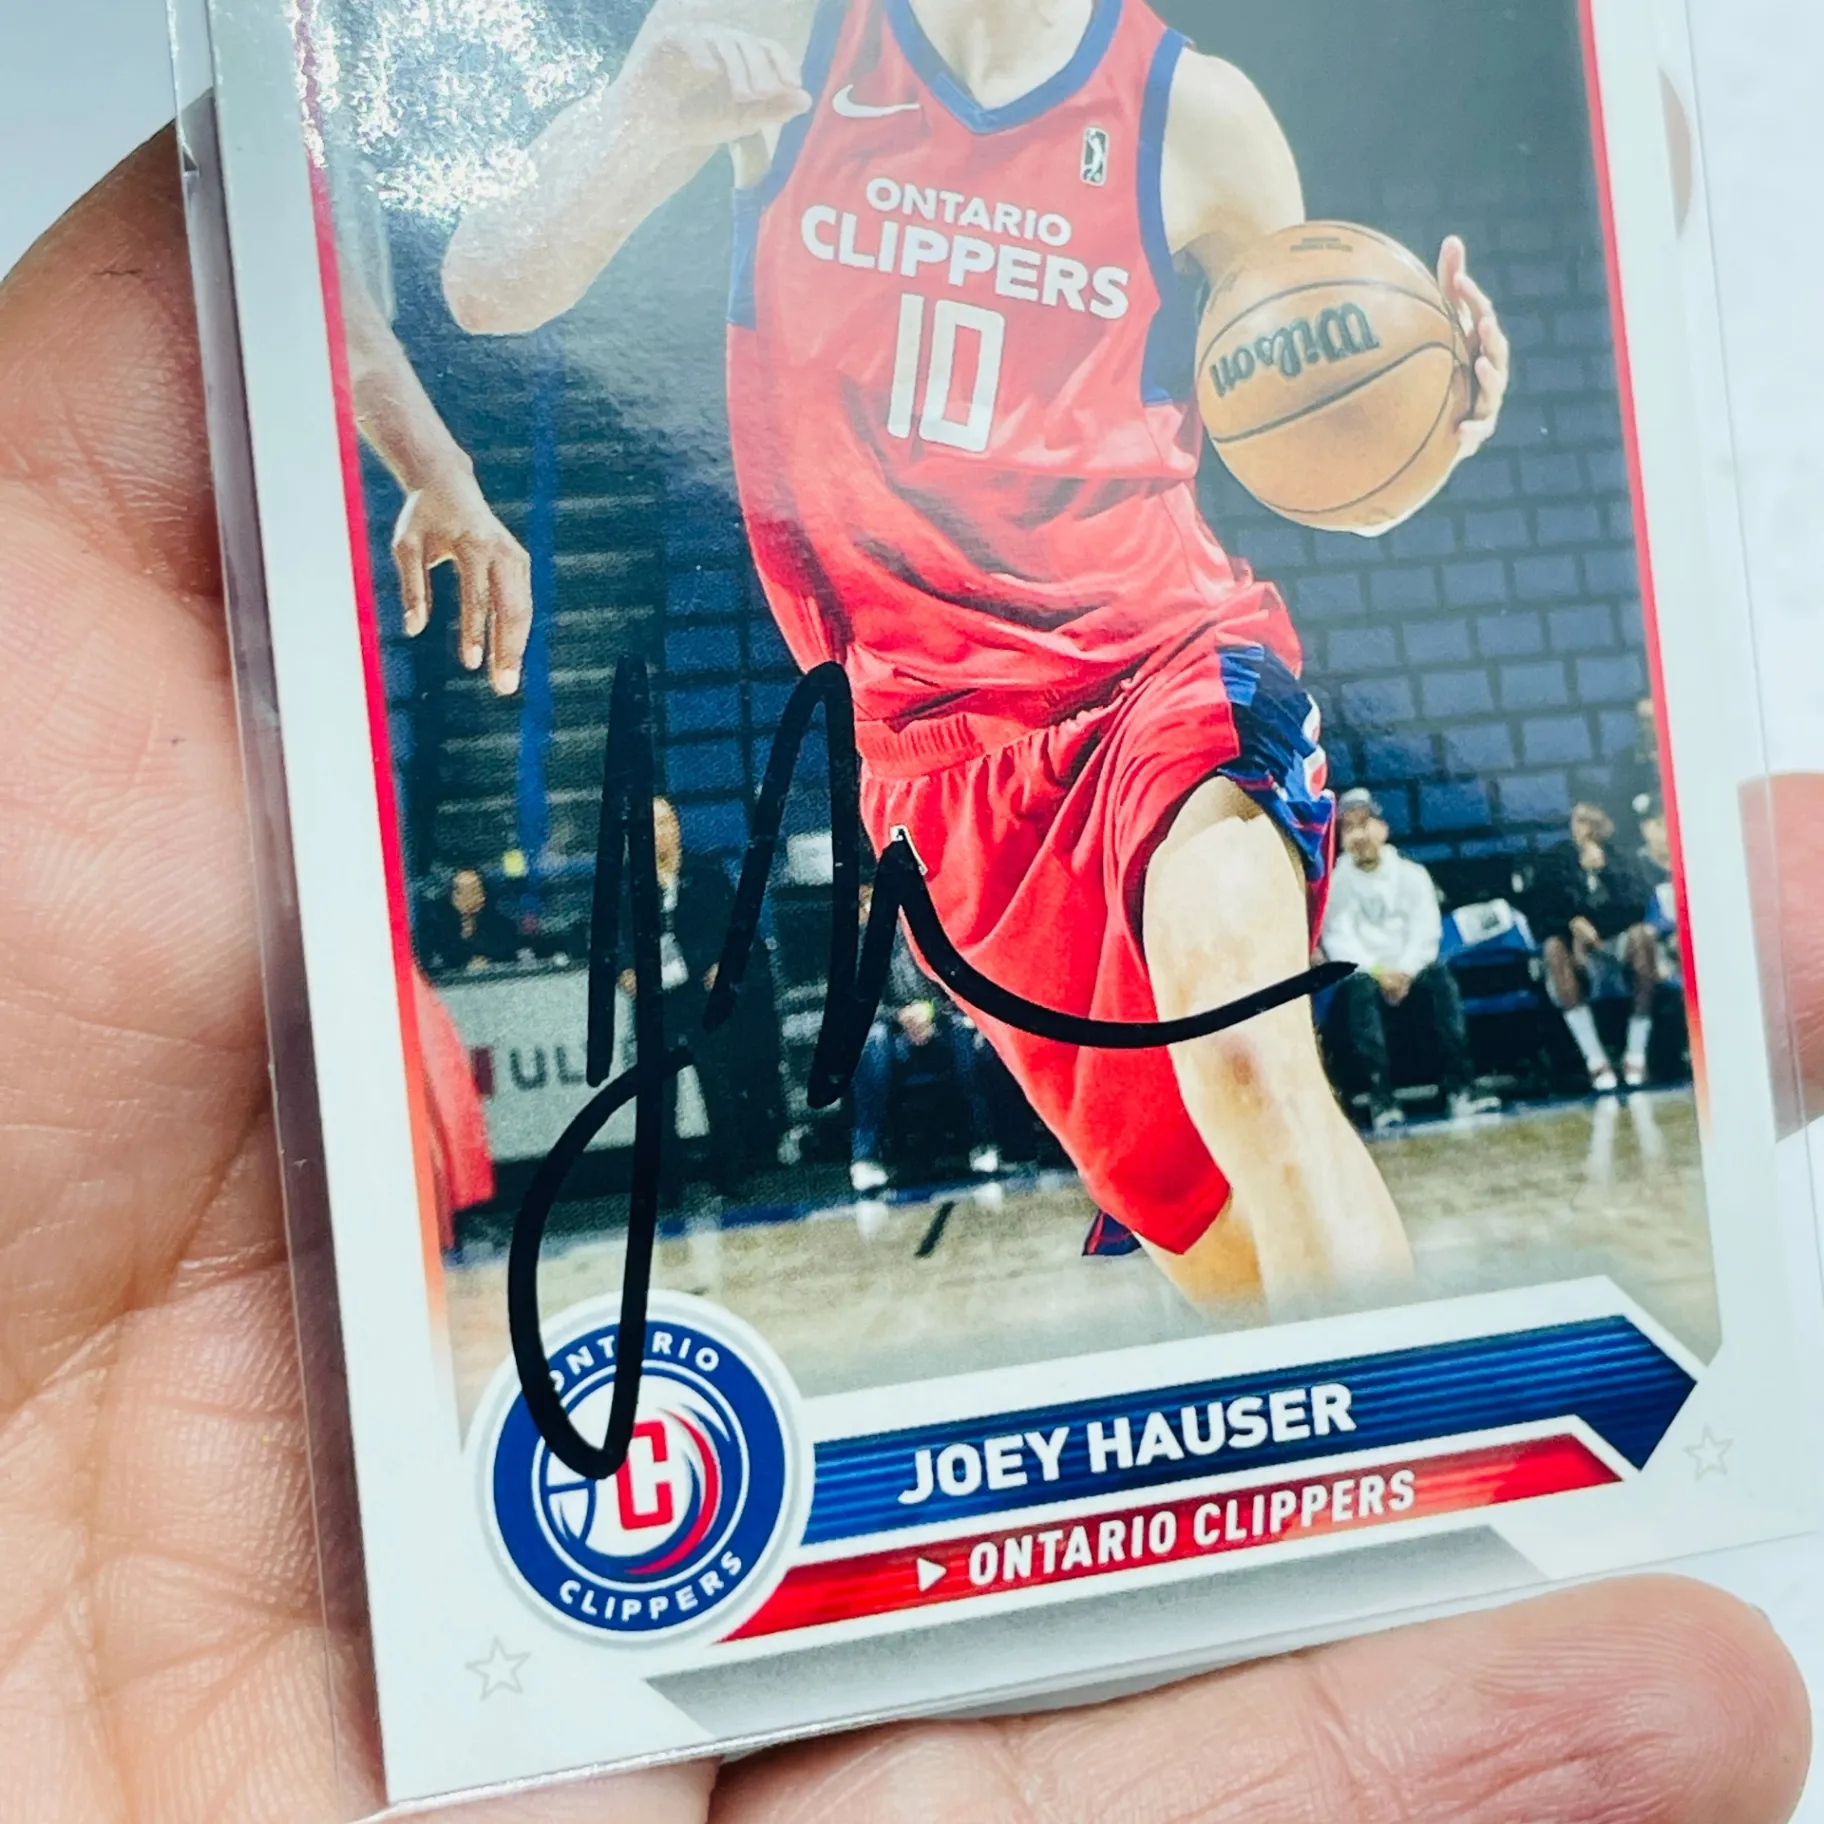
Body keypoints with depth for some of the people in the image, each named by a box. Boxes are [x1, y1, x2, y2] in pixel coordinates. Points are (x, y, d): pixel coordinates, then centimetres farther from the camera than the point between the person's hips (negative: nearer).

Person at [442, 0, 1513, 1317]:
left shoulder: (1191, 112, 2)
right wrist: (638, 123, -21)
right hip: (939, 725, 1)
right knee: (1204, 1226, 5)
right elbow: (491, 291, -1)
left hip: (1169, 653, -1)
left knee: (1243, 1038, -32)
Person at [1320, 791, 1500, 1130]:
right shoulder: (1335, 884, 3)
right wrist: (1377, 972, -22)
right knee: (1361, 987, -35)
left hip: (1410, 977, 2)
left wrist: (1404, 972, -19)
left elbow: (1426, 933, -1)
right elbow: (1338, 941, -7)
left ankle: (1459, 1087, -36)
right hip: (1363, 978, -2)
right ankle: (1380, 1098, -41)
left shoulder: (1412, 874, 9)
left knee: (1439, 976, -29)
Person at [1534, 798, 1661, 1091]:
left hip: (1620, 944, 1)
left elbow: (1636, 905, -4)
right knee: (1554, 947, -34)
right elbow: (1545, 913, -2)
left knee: (1642, 934, -32)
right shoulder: (1554, 861, 8)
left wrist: (1603, 869, -13)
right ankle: (1595, 1059, -38)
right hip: (1580, 955, 0)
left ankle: (1636, 1053, -30)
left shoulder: (1618, 856, 10)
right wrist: (1573, 924, -22)